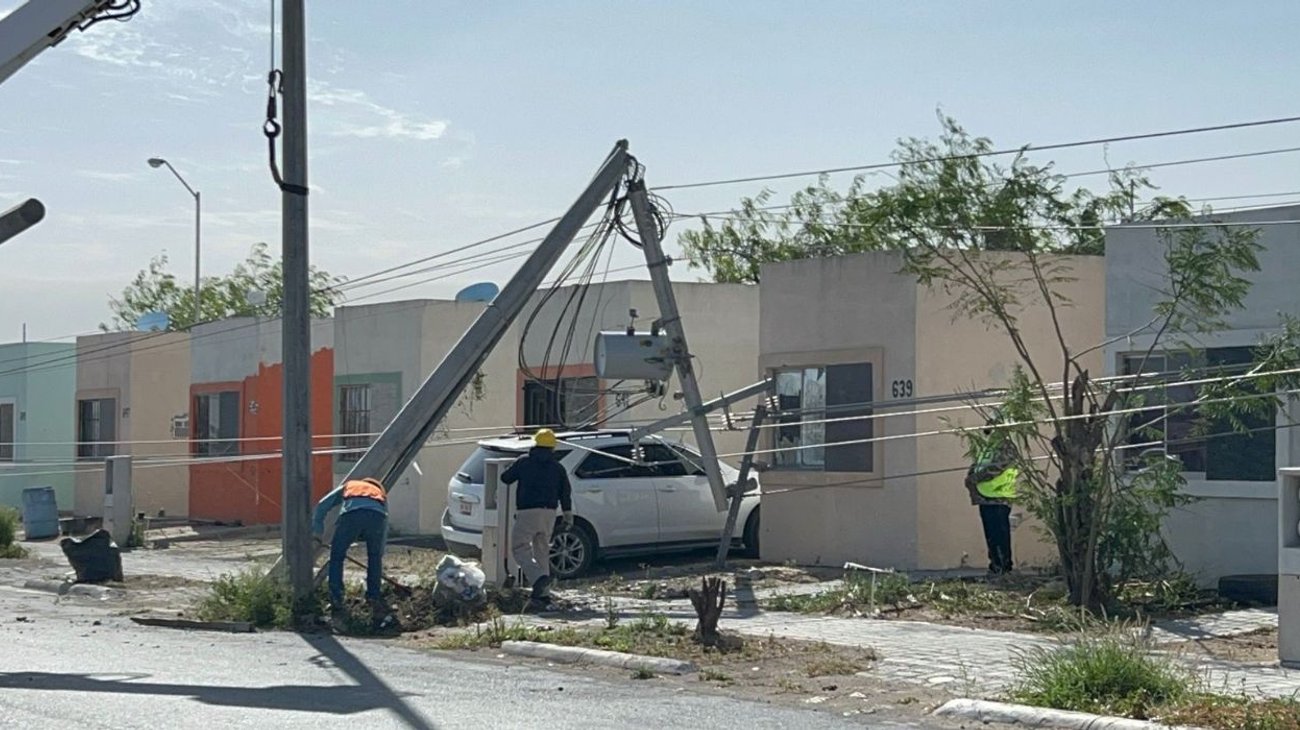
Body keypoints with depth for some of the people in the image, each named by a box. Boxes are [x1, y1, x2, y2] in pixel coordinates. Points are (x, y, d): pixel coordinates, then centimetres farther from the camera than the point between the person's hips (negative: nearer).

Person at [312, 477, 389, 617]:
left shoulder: (348, 486, 40)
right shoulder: (381, 493, 42)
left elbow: (322, 505, 29)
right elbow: (385, 528, 42)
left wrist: (317, 531, 36)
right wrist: (380, 554, 49)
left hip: (351, 512, -1)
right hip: (377, 515, 1)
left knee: (336, 556, 14)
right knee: (375, 557, 25)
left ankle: (336, 600, 9)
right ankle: (374, 597, 24)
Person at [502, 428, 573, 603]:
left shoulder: (524, 461, 1)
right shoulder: (558, 468, 10)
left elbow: (505, 478, 8)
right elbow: (566, 493, 11)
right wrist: (568, 515, 20)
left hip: (527, 512, -5)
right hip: (549, 513, 5)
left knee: (520, 548, -4)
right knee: (542, 550, 15)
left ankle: (538, 577, -27)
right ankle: (543, 591, 13)